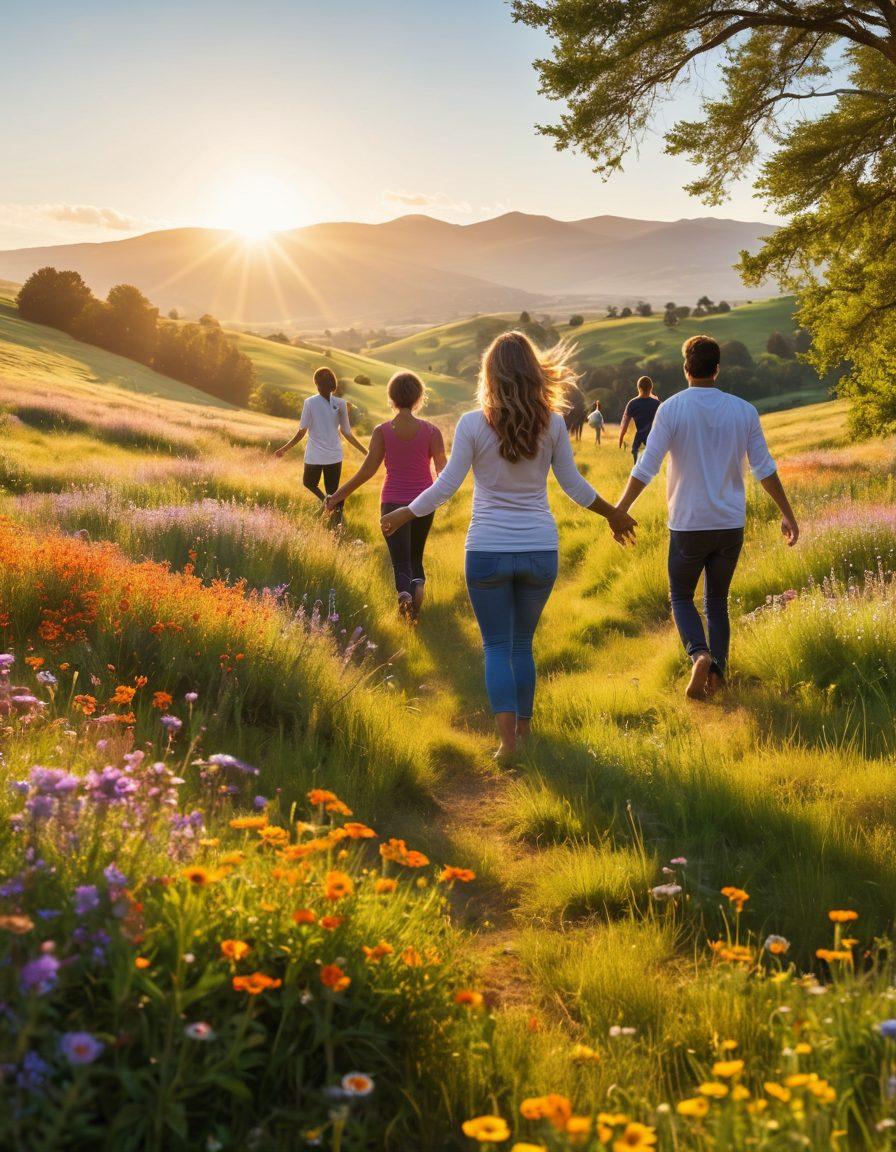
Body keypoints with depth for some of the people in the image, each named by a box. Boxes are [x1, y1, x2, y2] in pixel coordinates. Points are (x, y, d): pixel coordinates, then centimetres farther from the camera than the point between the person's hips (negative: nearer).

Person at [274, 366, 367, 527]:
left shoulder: (310, 402, -10)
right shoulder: (340, 404, -3)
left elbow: (302, 431, -7)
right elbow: (347, 432, 1)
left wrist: (285, 448, 4)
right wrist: (365, 451, 13)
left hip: (314, 455, -2)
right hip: (334, 455, 2)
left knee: (309, 483, 19)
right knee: (333, 491, 16)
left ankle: (327, 502, -9)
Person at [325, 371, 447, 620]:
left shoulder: (382, 431, -7)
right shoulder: (431, 431, -6)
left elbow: (368, 469, -9)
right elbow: (443, 470, -4)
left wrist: (338, 495, -1)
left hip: (393, 503, -1)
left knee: (401, 561, 4)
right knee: (416, 557, 20)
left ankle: (404, 591, -28)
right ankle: (418, 583, -12)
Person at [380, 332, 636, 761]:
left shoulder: (473, 424, -9)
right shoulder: (552, 424, -3)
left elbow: (446, 486, -7)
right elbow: (573, 484, 4)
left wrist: (404, 513, 9)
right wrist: (613, 514, 21)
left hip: (487, 551, -2)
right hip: (540, 550, 2)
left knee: (497, 646, 7)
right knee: (523, 644, 17)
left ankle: (507, 738, -3)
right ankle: (523, 730, 26)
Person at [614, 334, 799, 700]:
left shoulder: (671, 409, -9)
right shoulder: (743, 411, 0)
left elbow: (646, 468, -12)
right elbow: (765, 469, 2)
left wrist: (619, 510, -3)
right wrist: (788, 514, 12)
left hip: (688, 524, -2)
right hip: (731, 524, 3)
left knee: (681, 597, 13)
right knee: (717, 601, 16)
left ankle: (700, 654, -12)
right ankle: (716, 675, 9)